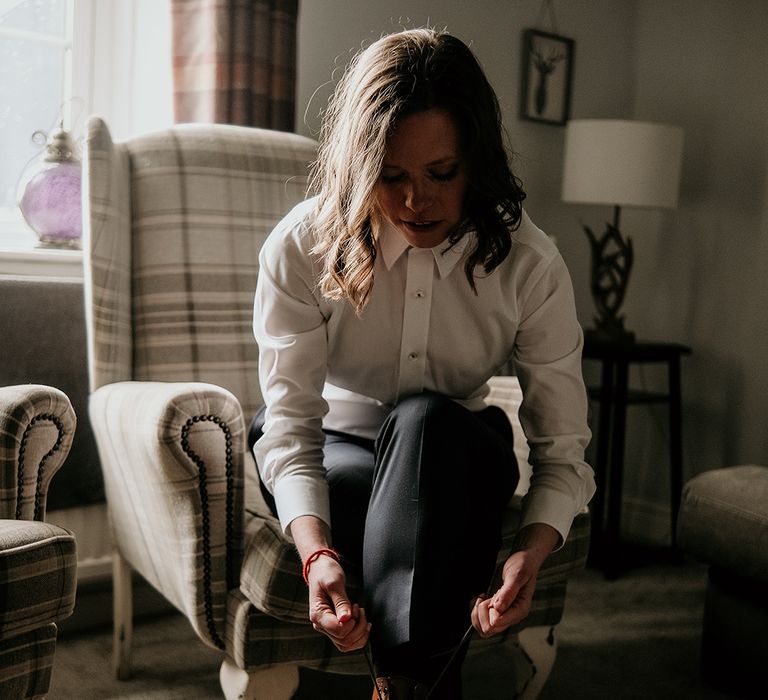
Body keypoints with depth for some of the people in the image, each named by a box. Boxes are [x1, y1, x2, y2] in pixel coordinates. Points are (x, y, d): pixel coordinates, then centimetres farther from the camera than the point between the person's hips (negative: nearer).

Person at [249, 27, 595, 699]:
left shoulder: (529, 265, -17)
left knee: (426, 418, -35)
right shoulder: (303, 246, -19)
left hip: (450, 461, 1)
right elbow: (291, 423, -22)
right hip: (330, 460, -1)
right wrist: (317, 552, -40)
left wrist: (532, 552, -37)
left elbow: (563, 449, -16)